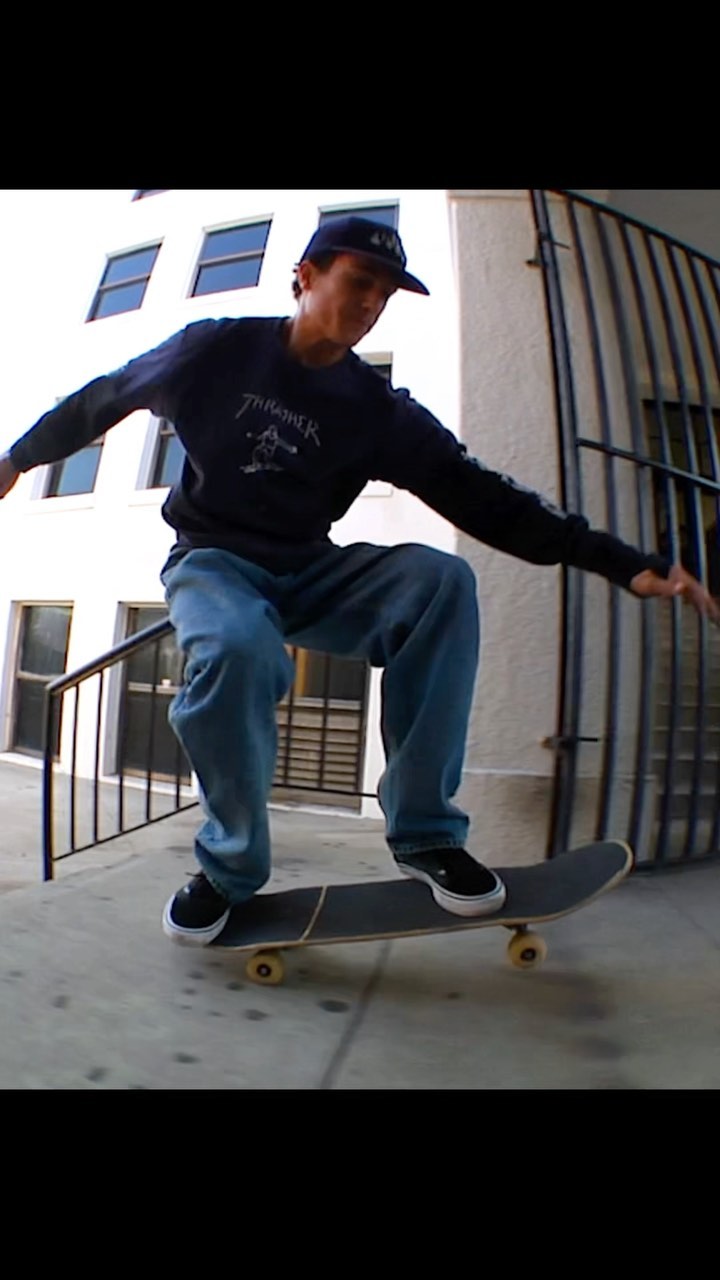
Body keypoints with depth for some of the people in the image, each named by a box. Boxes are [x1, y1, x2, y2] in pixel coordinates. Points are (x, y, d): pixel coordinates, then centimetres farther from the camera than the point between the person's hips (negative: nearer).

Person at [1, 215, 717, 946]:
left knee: (442, 581, -25)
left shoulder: (379, 412, -2)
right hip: (213, 562, -2)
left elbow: (479, 495, -9)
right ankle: (230, 865, -12)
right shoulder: (219, 349, -4)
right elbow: (109, 395, 11)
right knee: (237, 651, -38)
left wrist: (624, 564, -16)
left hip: (308, 573, 2)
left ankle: (424, 832, -19)